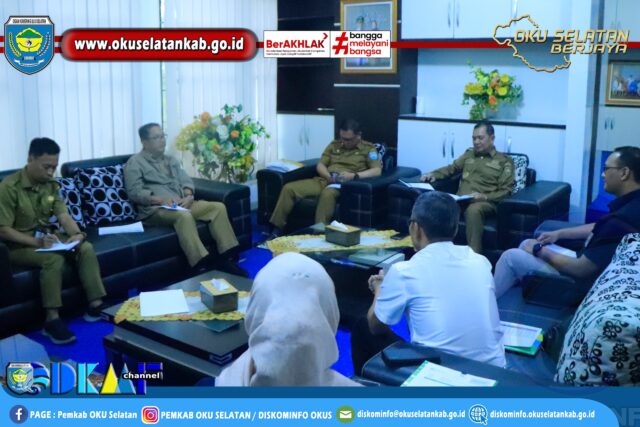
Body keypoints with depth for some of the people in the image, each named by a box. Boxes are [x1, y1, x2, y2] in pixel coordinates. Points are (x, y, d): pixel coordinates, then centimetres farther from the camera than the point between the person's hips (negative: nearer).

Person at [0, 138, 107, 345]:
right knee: (54, 258, -34)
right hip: (19, 245, -6)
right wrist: (37, 242, -28)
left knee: (86, 248, -18)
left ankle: (96, 305, -16)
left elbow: (63, 215, -2)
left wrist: (77, 234, -23)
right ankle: (52, 320, -30)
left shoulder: (51, 185, 6)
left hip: (47, 238, 6)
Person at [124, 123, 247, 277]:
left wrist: (188, 196, -8)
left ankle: (226, 257, -20)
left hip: (181, 205, 7)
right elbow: (134, 192, -8)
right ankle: (203, 264, -46)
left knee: (218, 207, -13)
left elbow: (186, 180, 15)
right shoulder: (135, 163, 4)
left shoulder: (171, 160, 25)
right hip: (155, 210, -7)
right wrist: (161, 200, -22)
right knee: (184, 215, -38)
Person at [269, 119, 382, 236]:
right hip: (324, 180, 5)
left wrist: (353, 176, -21)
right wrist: (328, 176, -8)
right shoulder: (334, 145, 20)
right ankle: (277, 229, -13)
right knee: (288, 188, -15)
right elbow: (320, 165, 16)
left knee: (328, 193, -42)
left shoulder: (368, 148, 6)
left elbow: (377, 170, -7)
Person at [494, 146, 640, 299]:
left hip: (582, 282, -10)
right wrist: (559, 233, 12)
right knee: (527, 244, 18)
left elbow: (580, 269, -27)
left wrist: (539, 250, -13)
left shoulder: (622, 219, -32)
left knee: (511, 256, -2)